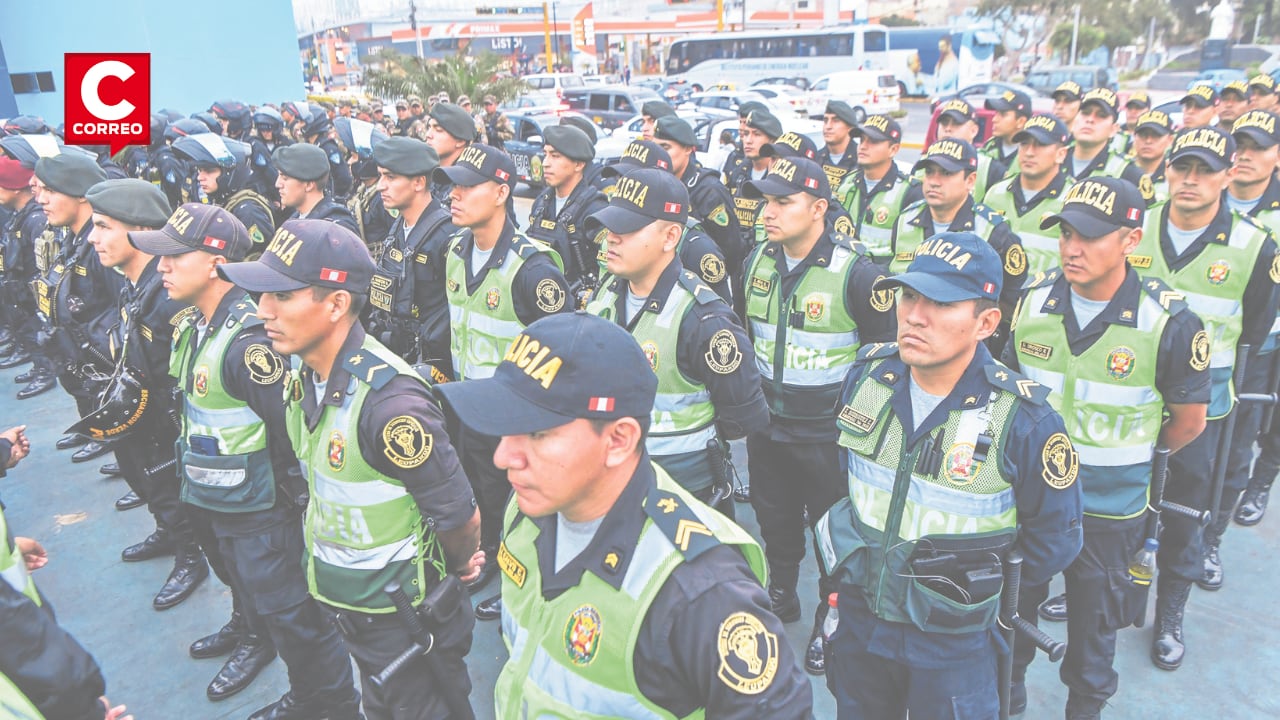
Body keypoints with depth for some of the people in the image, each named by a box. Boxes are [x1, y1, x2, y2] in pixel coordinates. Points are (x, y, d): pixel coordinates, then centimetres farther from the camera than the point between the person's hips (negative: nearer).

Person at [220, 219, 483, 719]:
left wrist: (456, 566, -4)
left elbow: (460, 518, -25)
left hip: (399, 612, -7)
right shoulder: (303, 377, -6)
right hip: (339, 599, 8)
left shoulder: (391, 403, -33)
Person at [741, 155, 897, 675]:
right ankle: (781, 594, 46)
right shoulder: (757, 261, 0)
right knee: (774, 520, 21)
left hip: (830, 432, -5)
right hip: (766, 424, 5)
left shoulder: (856, 273, -18)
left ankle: (831, 619, 34)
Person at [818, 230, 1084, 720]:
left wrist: (983, 596, 0)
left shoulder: (1024, 419, -24)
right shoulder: (867, 375, -11)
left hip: (953, 645, -4)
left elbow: (1053, 540, -9)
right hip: (858, 621, 4)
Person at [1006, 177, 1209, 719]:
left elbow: (1189, 421, -4)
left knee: (1093, 630, 18)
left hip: (1110, 509, -2)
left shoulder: (1170, 323, -19)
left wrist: (1130, 461, 8)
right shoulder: (1033, 299, -9)